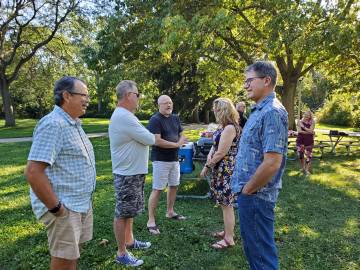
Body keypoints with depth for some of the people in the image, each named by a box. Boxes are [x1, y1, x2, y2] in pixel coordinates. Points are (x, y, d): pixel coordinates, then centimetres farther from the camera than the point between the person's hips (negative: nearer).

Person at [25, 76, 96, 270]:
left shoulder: (73, 123, 11)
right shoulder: (53, 124, -20)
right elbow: (33, 172, -27)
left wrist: (84, 201, 16)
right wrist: (55, 208, -20)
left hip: (82, 203, 9)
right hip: (65, 208, -9)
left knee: (73, 254, 21)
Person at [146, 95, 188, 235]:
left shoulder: (175, 118, 9)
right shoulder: (155, 120, -14)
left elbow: (182, 135, 14)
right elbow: (157, 141, -23)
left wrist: (180, 141, -10)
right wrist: (176, 144, -14)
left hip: (174, 158, 8)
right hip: (161, 160, -8)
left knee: (174, 185, 18)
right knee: (157, 189, -5)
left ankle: (170, 212, 36)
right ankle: (151, 221, 4)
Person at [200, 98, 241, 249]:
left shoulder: (229, 128, -21)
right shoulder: (223, 126, 10)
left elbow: (221, 153, -21)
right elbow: (216, 144, 16)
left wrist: (207, 166, -11)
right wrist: (210, 154, -4)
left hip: (226, 170, -10)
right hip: (221, 169, 10)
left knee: (226, 205, 0)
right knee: (224, 203, 20)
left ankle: (229, 239, 13)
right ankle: (227, 231, 35)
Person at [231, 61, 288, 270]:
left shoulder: (272, 112, -20)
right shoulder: (260, 110, 11)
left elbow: (272, 162, -27)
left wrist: (247, 190, -15)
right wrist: (245, 188, 13)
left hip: (256, 195, -9)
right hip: (249, 192, 9)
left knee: (260, 251, 7)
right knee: (252, 245, 23)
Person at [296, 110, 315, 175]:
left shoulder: (312, 122, 3)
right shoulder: (299, 122, 3)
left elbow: (311, 130, -11)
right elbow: (299, 131, -8)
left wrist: (303, 127, -13)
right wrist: (308, 132, -10)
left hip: (309, 140, 0)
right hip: (300, 140, 1)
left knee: (308, 155, -3)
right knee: (300, 154, 0)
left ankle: (307, 169, 6)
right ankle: (302, 168, 20)